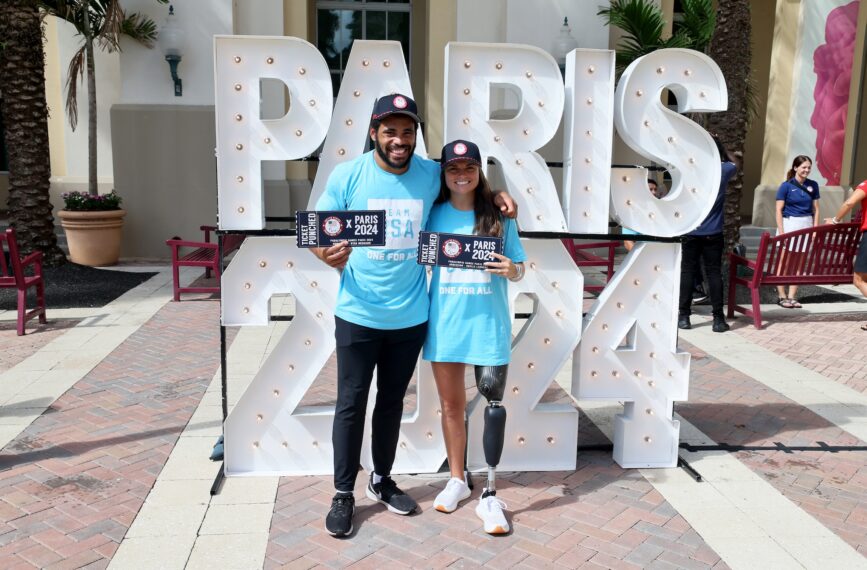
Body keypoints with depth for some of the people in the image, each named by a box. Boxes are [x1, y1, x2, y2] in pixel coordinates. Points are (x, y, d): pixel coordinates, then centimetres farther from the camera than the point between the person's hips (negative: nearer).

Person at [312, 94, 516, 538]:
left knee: (392, 401, 17)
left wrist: (495, 194, 0)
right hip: (358, 314, -2)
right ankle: (343, 494, 22)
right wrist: (327, 255, -26)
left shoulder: (432, 174, -1)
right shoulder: (347, 175, -9)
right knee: (351, 404, 6)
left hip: (410, 315, 3)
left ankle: (382, 480, 36)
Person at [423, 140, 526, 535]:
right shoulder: (433, 215, 3)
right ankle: (457, 480, 30)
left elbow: (518, 268, 4)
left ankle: (490, 494, 8)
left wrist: (513, 271, -18)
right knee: (451, 404, 13)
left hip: (488, 324, -2)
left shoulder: (499, 216, 0)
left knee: (494, 402, -3)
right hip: (444, 323, 2)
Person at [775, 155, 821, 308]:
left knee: (798, 263, 5)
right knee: (784, 262, -5)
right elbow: (779, 210, -6)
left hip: (806, 225, 4)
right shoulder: (786, 185, -4)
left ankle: (792, 297, 10)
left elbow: (816, 209, 11)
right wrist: (781, 232, -12)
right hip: (789, 223, -4)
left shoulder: (813, 185, 7)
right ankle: (781, 296, 3)